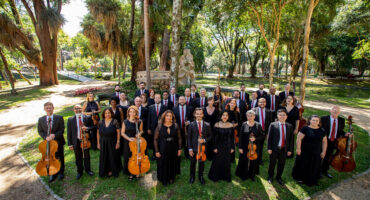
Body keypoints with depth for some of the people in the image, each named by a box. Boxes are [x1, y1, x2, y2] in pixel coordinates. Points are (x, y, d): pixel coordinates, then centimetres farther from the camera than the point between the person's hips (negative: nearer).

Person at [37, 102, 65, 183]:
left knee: (60, 158, 14)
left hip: (58, 142, -2)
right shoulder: (41, 119, -1)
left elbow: (62, 130, -11)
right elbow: (40, 131, 0)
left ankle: (60, 172, 34)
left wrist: (54, 135, -27)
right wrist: (45, 137, -18)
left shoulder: (59, 118, -9)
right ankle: (53, 174, 33)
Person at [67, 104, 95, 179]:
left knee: (86, 157, 14)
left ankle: (88, 170, 35)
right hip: (76, 142, 0)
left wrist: (87, 128, -22)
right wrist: (70, 144, -5)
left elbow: (93, 127, 1)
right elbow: (69, 132, -2)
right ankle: (79, 172, 33)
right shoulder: (70, 120, -3)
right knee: (78, 158, 13)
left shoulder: (88, 118, -4)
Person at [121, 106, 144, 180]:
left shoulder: (139, 122, -3)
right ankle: (130, 173, 27)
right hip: (128, 142, 0)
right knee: (128, 158, 7)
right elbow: (122, 133, 0)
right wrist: (129, 138, -15)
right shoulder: (125, 122, -4)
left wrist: (139, 134, -14)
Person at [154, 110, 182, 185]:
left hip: (173, 149, 1)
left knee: (172, 164, 17)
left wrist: (179, 149, -1)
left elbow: (179, 138, 0)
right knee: (163, 165, 12)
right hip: (163, 149, -1)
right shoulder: (159, 127, -11)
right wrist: (157, 151, -8)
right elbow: (155, 139, -6)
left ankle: (171, 178, 43)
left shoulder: (175, 126, -7)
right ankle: (163, 180, 37)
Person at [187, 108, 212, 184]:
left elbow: (210, 136, 4)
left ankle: (200, 176, 40)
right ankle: (192, 177, 39)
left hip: (203, 148, 1)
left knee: (201, 163, 17)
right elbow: (189, 137, -4)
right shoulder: (191, 125, -6)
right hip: (194, 149, -1)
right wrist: (190, 149, -8)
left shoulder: (207, 125, -3)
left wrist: (204, 140, -15)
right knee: (192, 163, 15)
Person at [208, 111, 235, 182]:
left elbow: (232, 137, 3)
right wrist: (214, 147, -9)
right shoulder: (217, 125, -10)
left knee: (227, 162, 13)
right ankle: (215, 176, 30)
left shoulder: (231, 125, -3)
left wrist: (232, 147, 2)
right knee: (217, 162, 8)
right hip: (219, 146, -2)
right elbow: (214, 137, -7)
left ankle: (226, 176, 34)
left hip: (227, 147, 2)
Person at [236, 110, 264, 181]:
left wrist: (255, 139, -17)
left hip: (255, 147, 0)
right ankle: (244, 175, 28)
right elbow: (241, 136, -3)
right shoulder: (244, 124, -5)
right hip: (245, 147, 0)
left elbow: (262, 136, 0)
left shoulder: (258, 125, -4)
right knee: (244, 161, 8)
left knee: (253, 161, 12)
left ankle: (252, 175, 34)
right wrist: (240, 147, -6)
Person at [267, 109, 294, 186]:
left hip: (284, 149, 2)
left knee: (281, 165, 15)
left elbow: (291, 138, 4)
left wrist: (290, 150, 2)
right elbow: (269, 137, -7)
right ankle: (270, 177, 34)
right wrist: (269, 148, -9)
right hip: (274, 149, -2)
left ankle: (279, 177, 37)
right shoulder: (273, 125, -8)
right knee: (272, 163, 13)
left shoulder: (290, 126, 0)